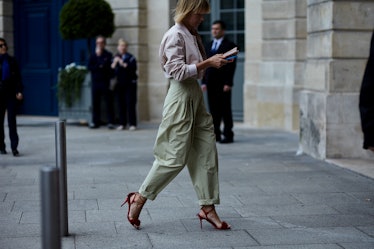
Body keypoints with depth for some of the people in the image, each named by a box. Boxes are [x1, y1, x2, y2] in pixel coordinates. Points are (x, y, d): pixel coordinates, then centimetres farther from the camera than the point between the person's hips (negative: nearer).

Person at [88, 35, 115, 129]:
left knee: (109, 102, -3)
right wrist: (100, 66, -10)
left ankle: (110, 122, -1)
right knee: (95, 103, 3)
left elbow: (108, 66, -10)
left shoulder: (108, 55, 4)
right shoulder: (93, 55, 14)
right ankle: (95, 121, 9)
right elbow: (89, 67, 3)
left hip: (105, 82, -3)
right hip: (95, 82, 3)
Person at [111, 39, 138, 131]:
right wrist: (114, 63, -12)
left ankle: (132, 124, -4)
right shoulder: (115, 58, 12)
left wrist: (124, 64, -21)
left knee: (130, 104, -6)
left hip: (130, 84, -3)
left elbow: (134, 67, -14)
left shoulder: (130, 57, 0)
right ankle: (122, 124, 7)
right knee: (121, 104, 1)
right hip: (120, 84, 3)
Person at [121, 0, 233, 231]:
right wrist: (208, 63, -20)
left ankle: (208, 207, 10)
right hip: (181, 96, -9)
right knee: (175, 157, -7)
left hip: (195, 95, 10)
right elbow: (178, 71, -20)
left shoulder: (193, 35, 16)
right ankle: (139, 199, 7)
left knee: (207, 152, 5)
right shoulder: (175, 35, -12)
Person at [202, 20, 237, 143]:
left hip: (223, 84, -6)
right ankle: (216, 134, 11)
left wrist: (228, 83, -15)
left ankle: (228, 135, 3)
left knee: (225, 109, -2)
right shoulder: (209, 45, 17)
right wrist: (204, 81, 9)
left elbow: (231, 66, -8)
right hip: (211, 83, 6)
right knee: (213, 109, 6)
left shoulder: (229, 45, -2)